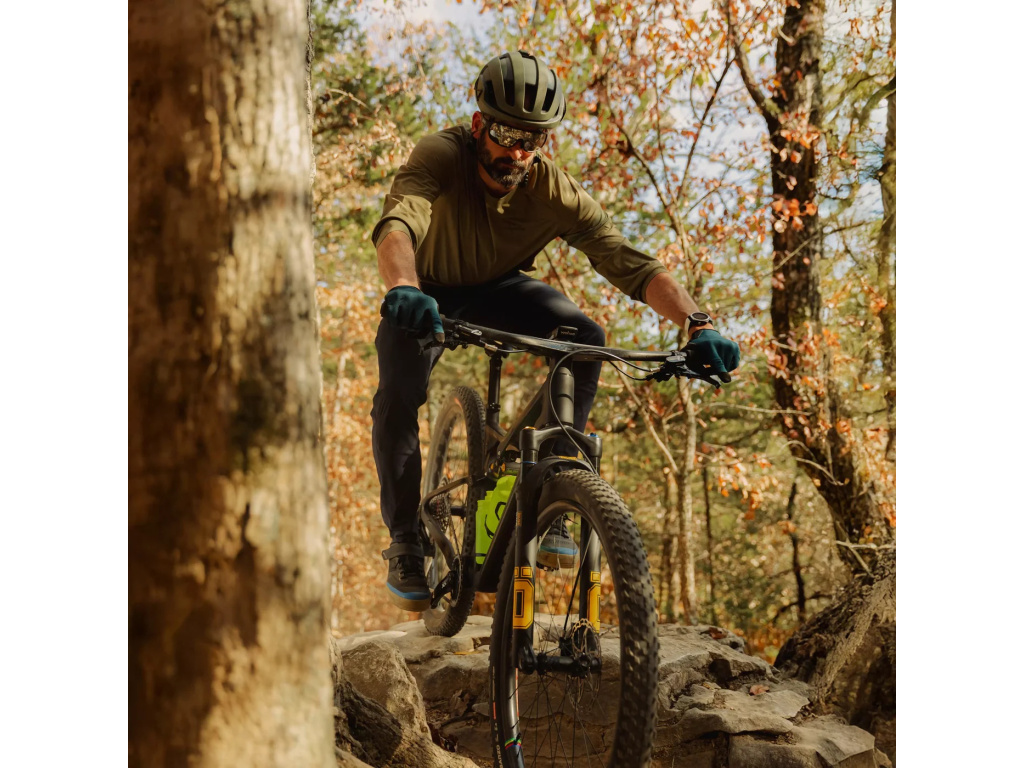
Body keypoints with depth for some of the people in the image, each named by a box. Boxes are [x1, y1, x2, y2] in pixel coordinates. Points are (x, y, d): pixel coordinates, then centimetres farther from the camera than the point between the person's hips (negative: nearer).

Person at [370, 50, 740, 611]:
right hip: (430, 293, -2)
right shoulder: (442, 156, -33)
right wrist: (402, 289, -74)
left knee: (582, 336, -26)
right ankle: (405, 542, -8)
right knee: (399, 394, -28)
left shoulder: (553, 191, -27)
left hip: (497, 290, 2)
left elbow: (628, 260, -34)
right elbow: (397, 224, -51)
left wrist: (697, 324, -50)